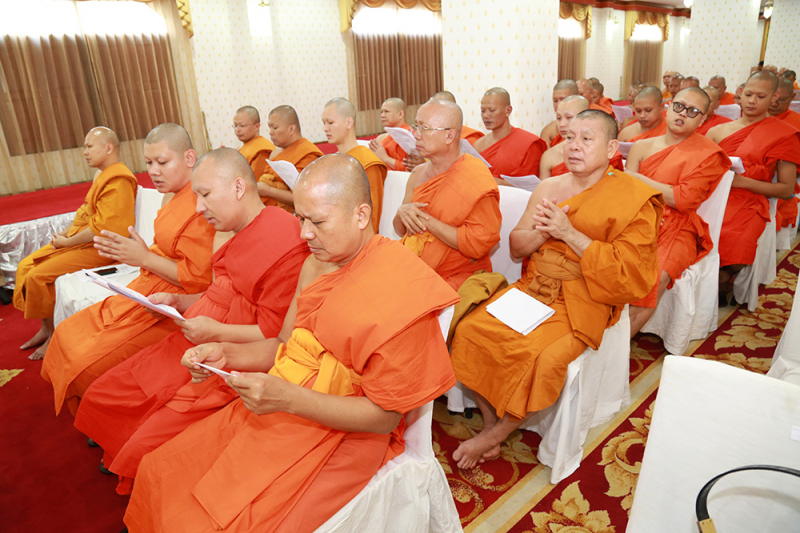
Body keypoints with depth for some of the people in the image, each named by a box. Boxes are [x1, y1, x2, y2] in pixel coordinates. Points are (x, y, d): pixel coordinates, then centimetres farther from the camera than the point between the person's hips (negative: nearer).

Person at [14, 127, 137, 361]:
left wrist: (67, 242, -16)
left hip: (99, 248, -11)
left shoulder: (118, 180, -19)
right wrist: (65, 233, 6)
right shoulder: (102, 175, 15)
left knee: (38, 276, -17)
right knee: (25, 266, 9)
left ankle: (54, 335, 0)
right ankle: (46, 328, 16)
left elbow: (102, 227, -25)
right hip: (81, 239, 11)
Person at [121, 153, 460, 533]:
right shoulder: (320, 261, 5)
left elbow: (386, 415, -19)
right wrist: (226, 356, -2)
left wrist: (288, 398, -26)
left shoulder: (398, 287, -21)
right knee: (159, 471, 6)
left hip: (343, 433, -7)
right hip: (280, 406, 8)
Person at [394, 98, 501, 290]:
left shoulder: (476, 179, -12)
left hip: (458, 276, -6)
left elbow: (478, 243, -20)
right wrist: (402, 213, -7)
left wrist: (426, 221, -17)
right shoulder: (419, 173, 10)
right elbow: (401, 231, 18)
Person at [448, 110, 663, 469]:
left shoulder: (634, 199, -4)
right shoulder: (548, 188, 12)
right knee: (469, 329, -16)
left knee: (543, 358, -30)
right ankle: (489, 422, 0)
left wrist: (569, 233, -17)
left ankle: (494, 436, -5)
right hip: (531, 290, 5)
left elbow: (626, 270, -12)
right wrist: (545, 231, -9)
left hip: (581, 304, -5)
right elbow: (516, 246, 14)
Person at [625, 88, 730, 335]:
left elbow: (683, 199, -9)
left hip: (676, 230, -3)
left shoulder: (707, 153, 3)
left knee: (657, 275, -31)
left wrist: (637, 178, -3)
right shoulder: (641, 146, 14)